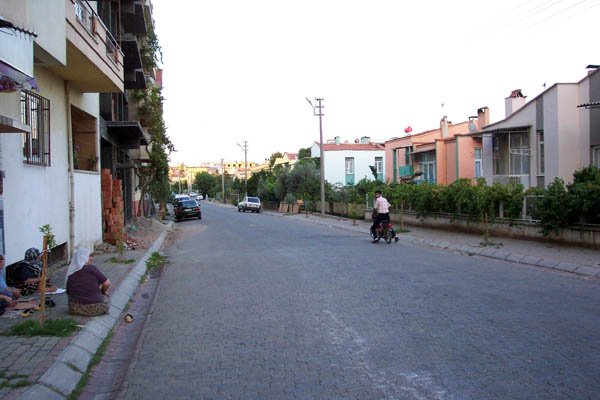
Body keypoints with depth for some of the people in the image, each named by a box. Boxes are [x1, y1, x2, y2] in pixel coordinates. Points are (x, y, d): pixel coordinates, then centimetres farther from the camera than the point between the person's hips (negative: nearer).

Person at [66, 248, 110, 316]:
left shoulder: (70, 273, 3)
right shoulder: (92, 268, -12)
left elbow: (68, 293, 9)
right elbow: (107, 283, -11)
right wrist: (104, 291, 11)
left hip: (75, 309, 5)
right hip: (94, 309, -5)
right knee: (107, 304, 26)